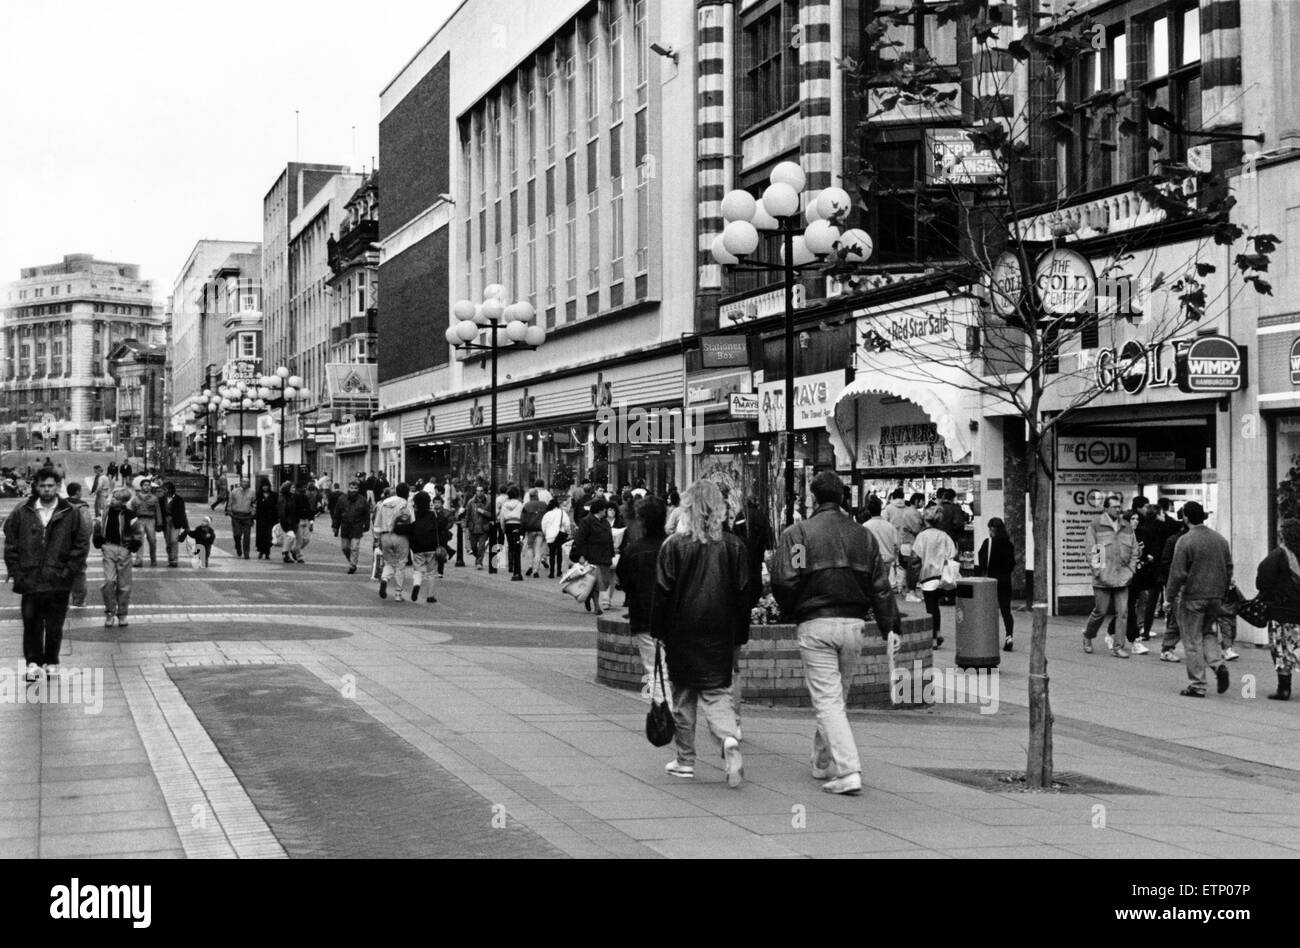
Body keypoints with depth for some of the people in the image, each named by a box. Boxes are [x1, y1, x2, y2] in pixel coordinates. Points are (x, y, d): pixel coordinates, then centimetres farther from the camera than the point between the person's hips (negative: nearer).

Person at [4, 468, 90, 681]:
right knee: (31, 624, 1)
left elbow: (82, 544, 2)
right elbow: (10, 545, 6)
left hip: (59, 583, 0)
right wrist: (16, 573, -1)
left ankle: (51, 662, 20)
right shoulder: (22, 513, 2)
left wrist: (68, 571, -4)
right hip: (30, 581, 1)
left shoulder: (70, 514, 0)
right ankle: (33, 662, 10)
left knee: (54, 627, 7)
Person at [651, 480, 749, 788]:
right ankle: (729, 738, -20)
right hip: (720, 634, 2)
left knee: (683, 696, 11)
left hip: (682, 633, -2)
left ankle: (685, 760, 17)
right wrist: (740, 635, 10)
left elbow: (662, 593, -6)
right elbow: (742, 593, 2)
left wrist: (658, 632, 4)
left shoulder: (674, 546, -9)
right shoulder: (733, 546, -1)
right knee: (717, 692, 7)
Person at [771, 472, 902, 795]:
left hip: (816, 625, -4)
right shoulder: (863, 535, 8)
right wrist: (890, 627, 11)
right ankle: (823, 762, 31)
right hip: (854, 623, 4)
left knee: (827, 700, -4)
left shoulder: (797, 533, -5)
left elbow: (783, 581, -11)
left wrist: (790, 611, 7)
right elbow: (880, 586, 7)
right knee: (837, 697, 18)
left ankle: (847, 772, -15)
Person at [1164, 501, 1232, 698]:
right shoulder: (1220, 539, 6)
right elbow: (1229, 569, 12)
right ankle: (1218, 664, 0)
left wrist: (1169, 598, -4)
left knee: (1193, 641, 2)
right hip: (1215, 597, 6)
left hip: (1192, 597, -6)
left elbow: (1177, 573, -13)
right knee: (1208, 632, 23)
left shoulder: (1185, 541, -12)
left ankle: (1197, 685, 5)